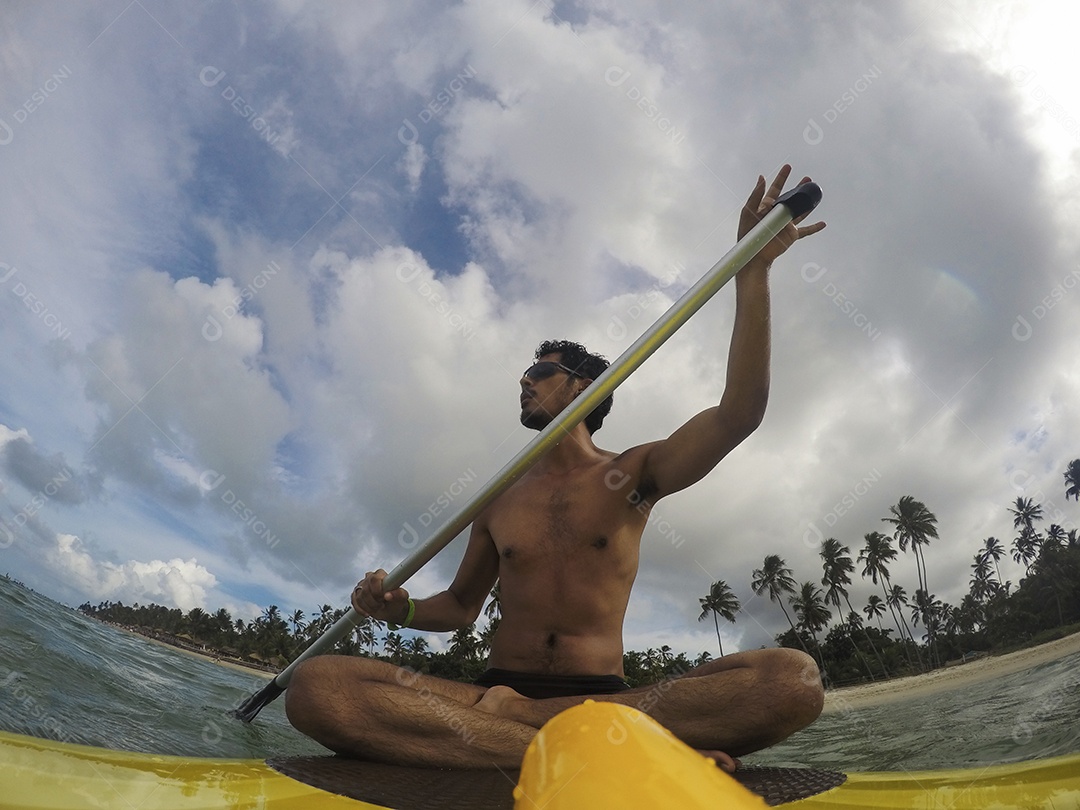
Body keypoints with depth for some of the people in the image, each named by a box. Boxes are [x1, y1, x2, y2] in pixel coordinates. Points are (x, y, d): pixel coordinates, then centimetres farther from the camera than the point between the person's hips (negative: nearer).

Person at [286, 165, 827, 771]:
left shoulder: (632, 474, 8)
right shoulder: (499, 501, 16)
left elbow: (738, 415, -7)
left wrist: (753, 272, -11)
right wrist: (401, 609, 0)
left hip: (606, 698, -1)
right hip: (495, 691, 2)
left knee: (795, 677, -28)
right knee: (316, 688, -27)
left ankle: (511, 717, -28)